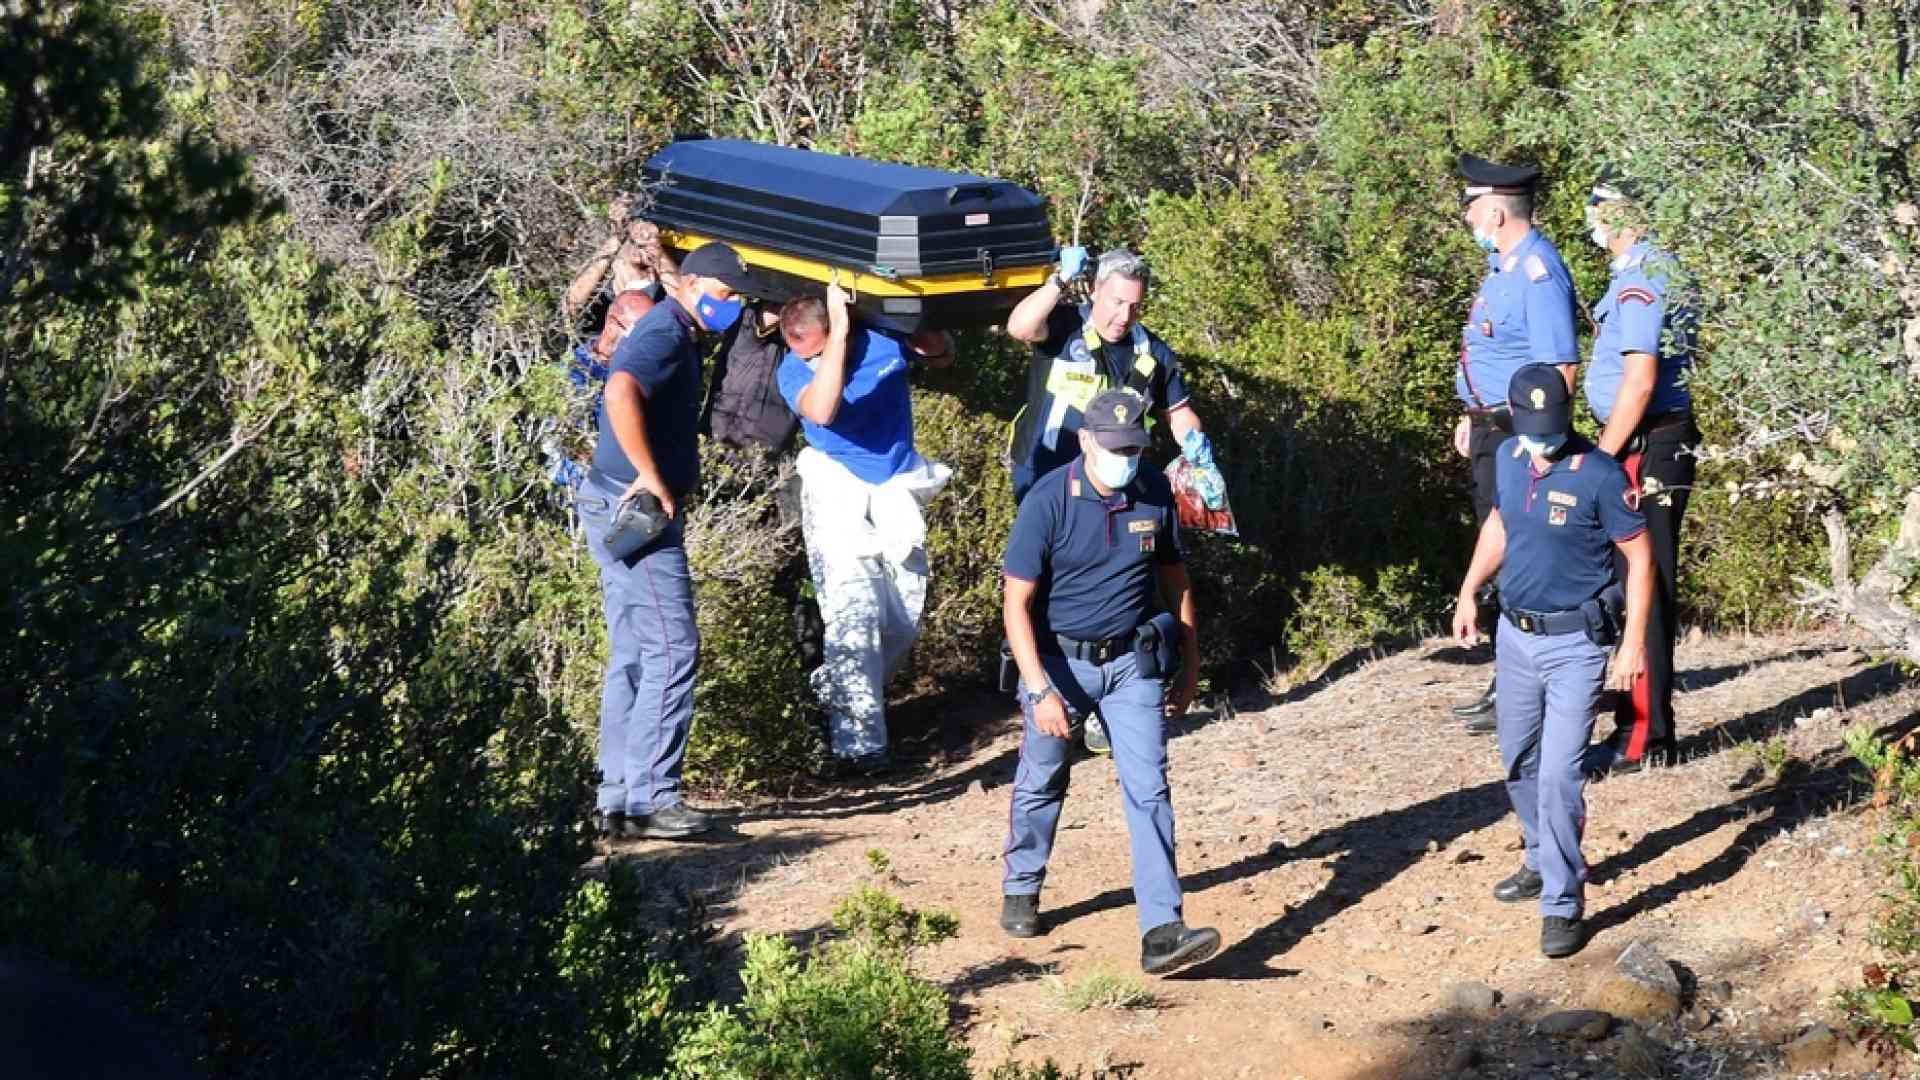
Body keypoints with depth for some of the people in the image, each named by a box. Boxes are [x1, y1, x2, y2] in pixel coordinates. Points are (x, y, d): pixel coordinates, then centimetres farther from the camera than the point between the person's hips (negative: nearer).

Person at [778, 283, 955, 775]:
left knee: (904, 619, 6)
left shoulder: (885, 337, -8)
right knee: (854, 614, -18)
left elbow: (944, 355, 10)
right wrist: (841, 332, -34)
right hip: (840, 498, -4)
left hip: (898, 493, 4)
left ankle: (851, 695, 29)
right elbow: (821, 411, -34)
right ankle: (858, 743, -20)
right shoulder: (795, 370, -13)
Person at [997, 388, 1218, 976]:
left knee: (1149, 789, -9)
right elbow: (1016, 603, -17)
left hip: (1132, 663, 2)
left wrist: (1191, 665, 12)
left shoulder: (1155, 494, -4)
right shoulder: (1048, 501, -17)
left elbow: (1175, 580, 10)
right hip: (1059, 660, -2)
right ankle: (1021, 893, 38)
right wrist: (1041, 690, -24)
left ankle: (1162, 933, -14)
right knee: (1041, 781, 14)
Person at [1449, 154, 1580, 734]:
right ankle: (1507, 684, 26)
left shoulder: (1537, 272, -19)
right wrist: (1473, 416, 23)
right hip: (1492, 431, 10)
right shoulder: (1501, 263, 12)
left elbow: (1560, 370, -22)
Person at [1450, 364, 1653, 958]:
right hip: (1515, 634, 7)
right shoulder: (1508, 458, 0)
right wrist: (1469, 592, 14)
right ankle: (1544, 861, 40)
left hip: (1575, 643, -7)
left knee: (1560, 775, -11)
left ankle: (1562, 904, -3)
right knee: (1519, 763, 19)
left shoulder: (1599, 474, -18)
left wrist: (1634, 642, -16)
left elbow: (1640, 557, -12)